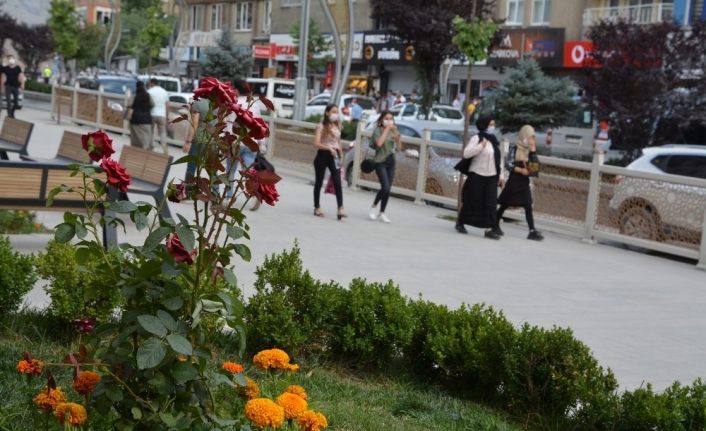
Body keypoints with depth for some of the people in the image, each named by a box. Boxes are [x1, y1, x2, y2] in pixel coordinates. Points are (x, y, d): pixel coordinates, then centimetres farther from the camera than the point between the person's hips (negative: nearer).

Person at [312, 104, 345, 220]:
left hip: (334, 156, 4)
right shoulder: (322, 126, -7)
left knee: (338, 182, -8)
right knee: (319, 182, 7)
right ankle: (317, 208, 18)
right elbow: (316, 143, -16)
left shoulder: (337, 126, 11)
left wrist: (341, 155, 12)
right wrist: (329, 148, -29)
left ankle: (340, 209, -16)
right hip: (323, 155, -4)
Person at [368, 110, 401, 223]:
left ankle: (382, 213, 12)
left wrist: (397, 139, -7)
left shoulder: (394, 131, 11)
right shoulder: (378, 130, -3)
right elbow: (379, 143, -22)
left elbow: (398, 148, 12)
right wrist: (386, 129, -16)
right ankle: (374, 206, 5)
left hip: (391, 162, 5)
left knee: (388, 190, 3)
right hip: (380, 161, -5)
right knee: (385, 187, -17)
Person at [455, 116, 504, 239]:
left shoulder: (494, 140, 13)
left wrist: (500, 175, 12)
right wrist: (481, 146, -23)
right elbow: (466, 153, -18)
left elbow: (497, 159, 18)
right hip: (477, 175, -5)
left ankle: (489, 229, -5)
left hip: (491, 177, 5)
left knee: (491, 203, -4)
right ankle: (460, 223, 21)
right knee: (472, 201, 3)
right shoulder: (477, 139, -8)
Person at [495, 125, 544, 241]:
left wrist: (533, 150, -10)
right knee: (505, 205, 5)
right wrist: (520, 170, -23)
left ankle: (532, 231, -7)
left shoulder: (531, 150, 7)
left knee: (528, 206, -3)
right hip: (513, 181, -4)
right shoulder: (515, 148, -7)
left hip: (524, 182, 4)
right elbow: (508, 164, -13)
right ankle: (495, 225, 20)